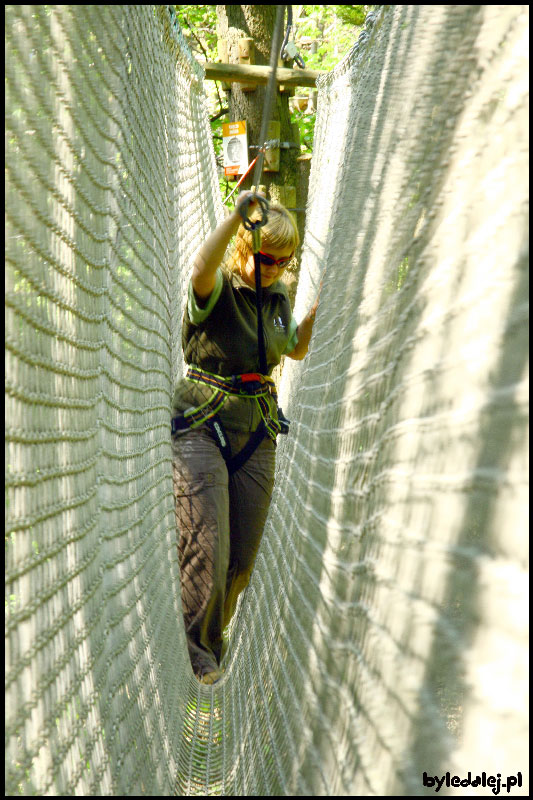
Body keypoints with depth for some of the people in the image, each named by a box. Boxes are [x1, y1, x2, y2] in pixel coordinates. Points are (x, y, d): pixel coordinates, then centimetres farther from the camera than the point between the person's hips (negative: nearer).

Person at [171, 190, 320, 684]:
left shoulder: (277, 297, 9)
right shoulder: (217, 290, -11)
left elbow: (296, 350, 25)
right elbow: (201, 270, -38)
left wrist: (316, 309, 10)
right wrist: (238, 214, -38)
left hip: (257, 430, 6)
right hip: (202, 425, -6)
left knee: (243, 555, 8)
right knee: (206, 549, -12)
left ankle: (215, 639, 28)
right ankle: (195, 648, 8)